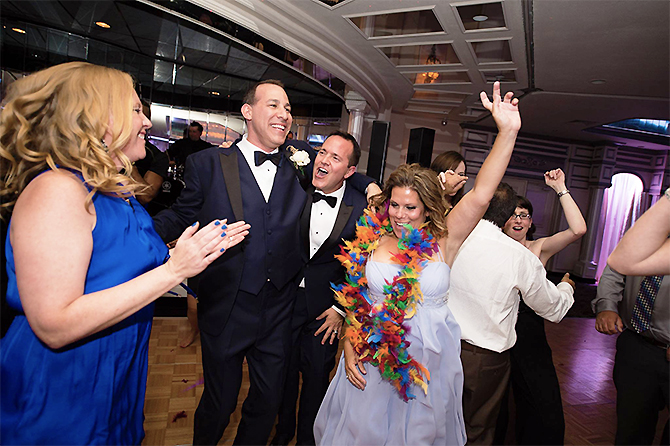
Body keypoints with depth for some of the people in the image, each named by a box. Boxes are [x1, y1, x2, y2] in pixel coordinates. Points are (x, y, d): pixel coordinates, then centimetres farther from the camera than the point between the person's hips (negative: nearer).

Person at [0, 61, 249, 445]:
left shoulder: (114, 189, 2)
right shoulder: (57, 189, -25)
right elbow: (54, 326, -30)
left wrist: (205, 246, 0)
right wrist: (174, 269, -30)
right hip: (64, 386, -8)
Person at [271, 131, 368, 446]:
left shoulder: (361, 207, -11)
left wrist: (341, 308, -5)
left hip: (326, 306, -1)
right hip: (286, 297, 1)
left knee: (316, 376, 16)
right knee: (284, 370, 18)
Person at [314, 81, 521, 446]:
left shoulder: (442, 243, -10)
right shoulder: (370, 241, -6)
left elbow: (481, 195, -22)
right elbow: (353, 301, 1)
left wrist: (507, 132, -30)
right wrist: (349, 349, -2)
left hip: (429, 365, 0)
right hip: (370, 362, 1)